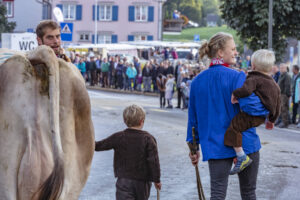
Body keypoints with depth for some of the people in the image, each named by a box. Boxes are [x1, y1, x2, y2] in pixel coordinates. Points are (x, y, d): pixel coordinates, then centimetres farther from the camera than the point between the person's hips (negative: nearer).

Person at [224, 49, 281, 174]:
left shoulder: (254, 79, -10)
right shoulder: (274, 84, 16)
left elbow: (246, 90, -32)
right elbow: (277, 105, 21)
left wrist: (235, 94, -13)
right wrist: (272, 120, 33)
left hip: (252, 116, -10)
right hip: (263, 117, 10)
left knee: (233, 128, -14)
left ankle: (242, 157, -19)